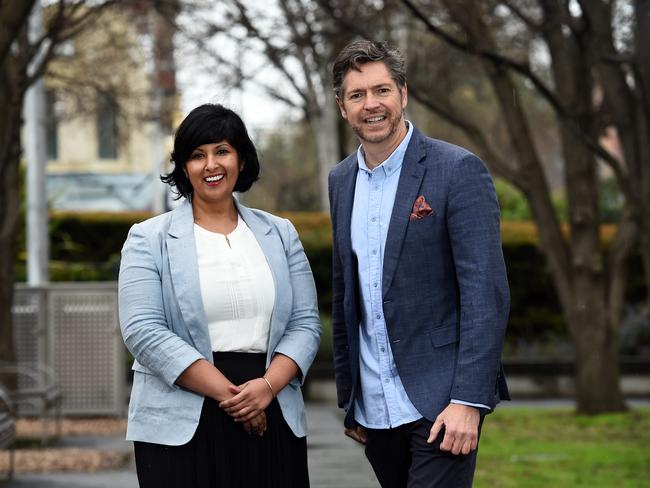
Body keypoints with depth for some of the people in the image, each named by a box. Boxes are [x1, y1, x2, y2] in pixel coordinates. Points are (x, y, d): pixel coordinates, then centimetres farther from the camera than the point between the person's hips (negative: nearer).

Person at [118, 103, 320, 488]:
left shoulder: (280, 235, 12)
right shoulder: (150, 240, 2)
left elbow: (305, 323, 6)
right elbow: (144, 331, -9)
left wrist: (268, 386, -12)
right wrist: (227, 393, -15)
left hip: (272, 421, 3)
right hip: (183, 428, -2)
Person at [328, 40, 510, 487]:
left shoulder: (459, 171, -9)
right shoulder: (342, 180, 11)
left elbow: (487, 292, -14)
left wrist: (468, 400, -20)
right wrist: (348, 399, 17)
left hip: (440, 401, -6)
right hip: (374, 408, 6)